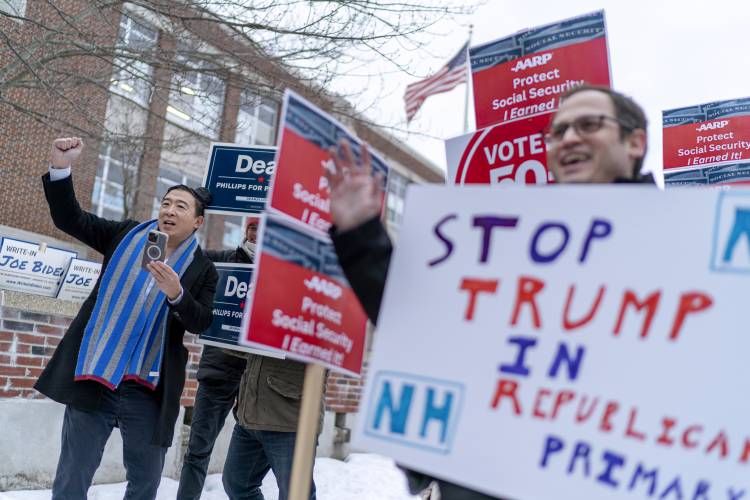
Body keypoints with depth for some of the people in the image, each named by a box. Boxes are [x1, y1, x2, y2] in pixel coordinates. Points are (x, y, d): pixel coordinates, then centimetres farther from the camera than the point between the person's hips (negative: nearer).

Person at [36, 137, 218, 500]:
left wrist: (176, 293, -25)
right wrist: (61, 168, -10)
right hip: (94, 380, 0)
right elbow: (69, 219, 4)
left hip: (148, 392, 0)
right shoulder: (127, 235, 6)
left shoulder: (203, 269, 2)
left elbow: (201, 323, -6)